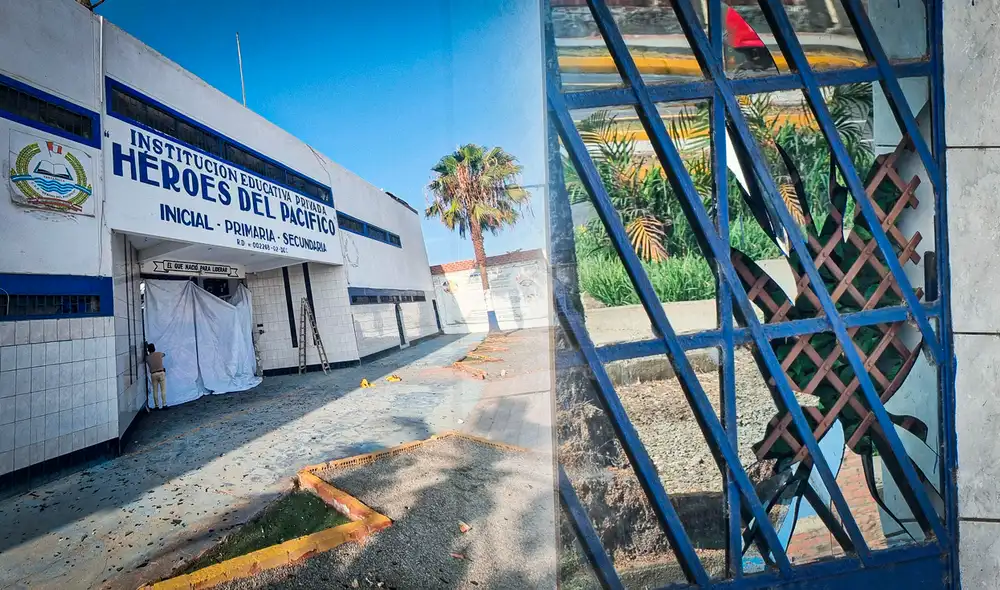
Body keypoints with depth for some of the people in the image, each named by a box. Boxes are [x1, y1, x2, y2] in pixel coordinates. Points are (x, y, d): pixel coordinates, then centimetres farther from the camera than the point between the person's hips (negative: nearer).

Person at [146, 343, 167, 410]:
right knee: (163, 390, 1)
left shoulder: (147, 357, 4)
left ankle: (157, 406, 11)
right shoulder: (159, 354, 2)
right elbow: (164, 354, 25)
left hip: (153, 374, 1)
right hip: (161, 373, -1)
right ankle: (164, 404, -3)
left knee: (155, 391, 8)